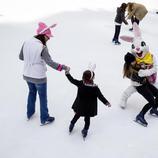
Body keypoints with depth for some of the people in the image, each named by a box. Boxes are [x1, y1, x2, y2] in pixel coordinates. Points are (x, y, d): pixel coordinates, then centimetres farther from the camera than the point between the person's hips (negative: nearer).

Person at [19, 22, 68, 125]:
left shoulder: (26, 43, -5)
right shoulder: (42, 47, -24)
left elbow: (21, 57, 6)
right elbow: (50, 63, -28)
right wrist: (62, 67, -19)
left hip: (27, 75, 6)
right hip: (39, 77, -6)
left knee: (32, 92, 30)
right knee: (43, 97, 14)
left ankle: (30, 114, 45)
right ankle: (44, 119, 29)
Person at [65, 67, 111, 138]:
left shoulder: (80, 83, -20)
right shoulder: (95, 88, -24)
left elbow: (72, 80, -10)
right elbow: (100, 96, -17)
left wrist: (67, 73, 1)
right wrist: (106, 102, -5)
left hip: (80, 106, 2)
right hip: (89, 108, -2)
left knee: (77, 115, 27)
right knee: (87, 118, 18)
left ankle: (72, 124, 40)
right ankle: (85, 130, 29)